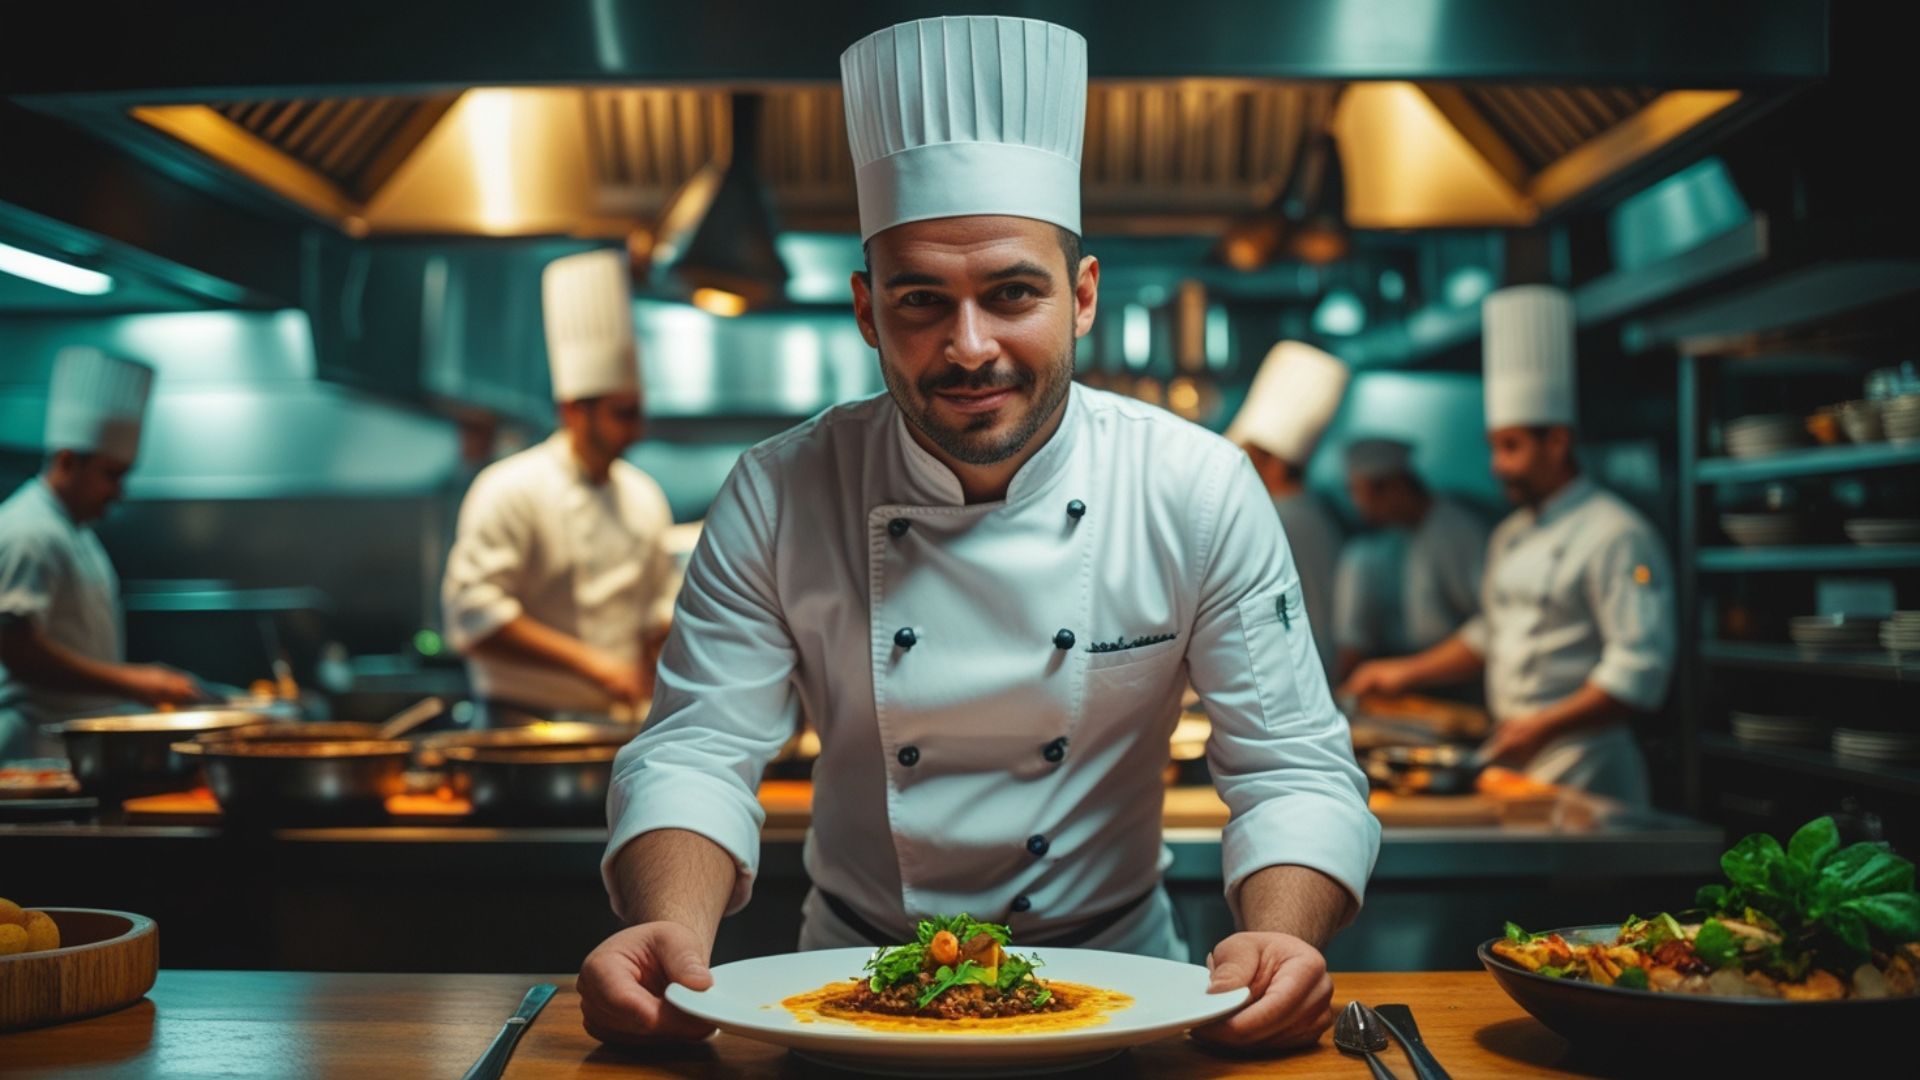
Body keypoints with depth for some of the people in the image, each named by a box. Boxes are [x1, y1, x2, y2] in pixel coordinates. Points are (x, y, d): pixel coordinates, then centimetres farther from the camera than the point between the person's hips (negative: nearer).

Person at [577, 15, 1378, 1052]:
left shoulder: (1198, 489, -10)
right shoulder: (778, 497, -10)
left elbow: (1295, 769, -8)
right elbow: (694, 753, -9)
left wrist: (1277, 937, -29)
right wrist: (672, 927, -30)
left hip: (1113, 965, 0)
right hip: (852, 980, 0)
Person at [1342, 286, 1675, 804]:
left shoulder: (1617, 536, -13)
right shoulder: (1511, 536, 15)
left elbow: (1640, 670, -19)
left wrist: (1545, 727, -22)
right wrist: (1409, 672, 19)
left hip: (1582, 773, -8)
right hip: (1509, 762, 8)